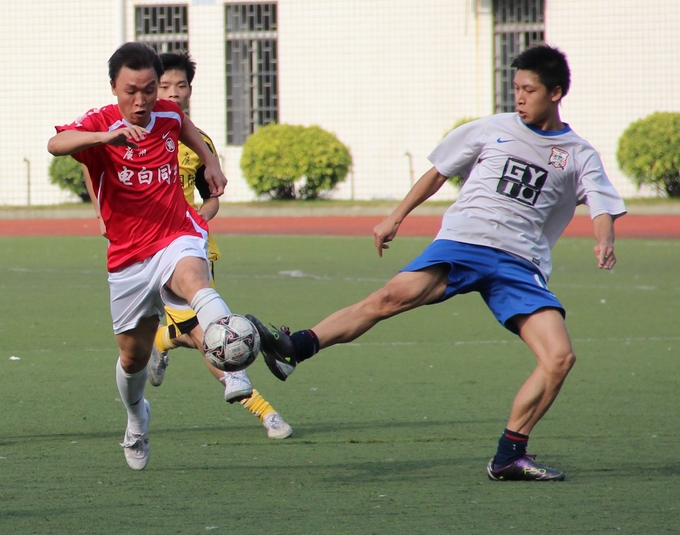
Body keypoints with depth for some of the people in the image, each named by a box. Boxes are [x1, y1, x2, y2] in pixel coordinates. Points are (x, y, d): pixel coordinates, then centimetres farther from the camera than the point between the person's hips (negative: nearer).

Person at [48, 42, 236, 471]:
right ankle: (137, 419, 47)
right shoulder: (100, 124, -12)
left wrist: (210, 161, 17)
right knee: (133, 356, 14)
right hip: (128, 256, 1)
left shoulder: (168, 114, 1)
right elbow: (56, 144, -37)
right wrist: (107, 136, -53)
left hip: (177, 238, 0)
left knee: (193, 278, -38)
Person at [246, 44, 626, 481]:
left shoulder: (578, 155, 12)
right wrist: (396, 217, 17)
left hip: (520, 265, 1)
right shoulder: (492, 130, 15)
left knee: (560, 356, -16)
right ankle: (293, 348, -35)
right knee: (395, 295, -26)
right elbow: (438, 173, 23)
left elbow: (602, 208, 1)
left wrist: (604, 242, -22)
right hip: (462, 241, -1)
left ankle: (509, 457, -6)